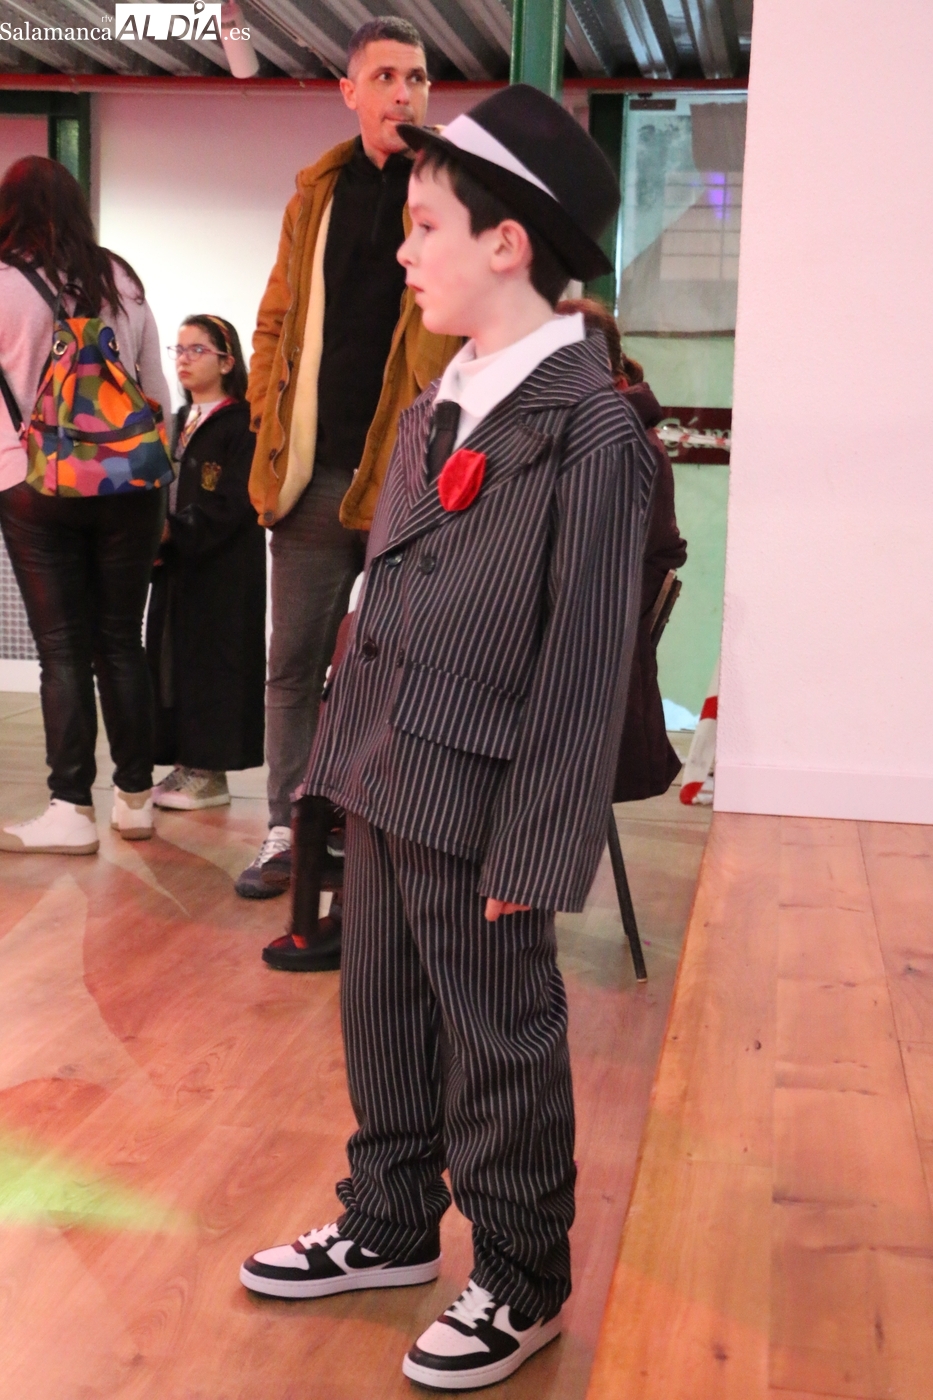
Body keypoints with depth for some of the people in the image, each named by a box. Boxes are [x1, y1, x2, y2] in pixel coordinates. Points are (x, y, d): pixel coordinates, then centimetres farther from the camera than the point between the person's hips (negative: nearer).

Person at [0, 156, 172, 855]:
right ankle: (136, 798, 16)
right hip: (128, 481, 3)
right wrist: (162, 494, 17)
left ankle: (72, 810, 1)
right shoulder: (123, 280, 8)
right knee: (122, 641, 10)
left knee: (62, 649, 0)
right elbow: (158, 392, 11)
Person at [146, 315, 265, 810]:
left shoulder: (242, 423, -8)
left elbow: (232, 504, -16)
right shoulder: (179, 422, 16)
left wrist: (173, 530, -19)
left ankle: (210, 774, 4)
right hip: (175, 566, 7)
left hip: (223, 571, -7)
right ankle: (185, 764, 14)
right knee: (171, 659, 7)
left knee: (211, 661, -4)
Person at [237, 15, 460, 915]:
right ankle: (286, 829, 21)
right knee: (294, 662, 9)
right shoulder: (317, 194, 11)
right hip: (314, 470, 4)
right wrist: (270, 422, 6)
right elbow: (278, 317, 17)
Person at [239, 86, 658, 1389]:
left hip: (474, 805, -8)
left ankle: (522, 1279, 27)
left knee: (499, 1048, 8)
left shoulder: (590, 429, -15)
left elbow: (583, 666, -17)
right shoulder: (433, 411, 11)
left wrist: (532, 847, -17)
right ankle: (390, 1224, 40)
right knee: (383, 1019, 20)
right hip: (382, 786, 8)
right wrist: (343, 755, 15)